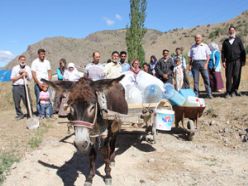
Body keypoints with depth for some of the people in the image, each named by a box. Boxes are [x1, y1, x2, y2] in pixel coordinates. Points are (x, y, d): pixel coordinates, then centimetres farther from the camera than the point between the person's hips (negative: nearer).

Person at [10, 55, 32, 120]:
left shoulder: (28, 68, 10)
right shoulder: (15, 68, 5)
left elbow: (30, 78, 5)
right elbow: (12, 78, -2)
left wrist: (26, 74, -9)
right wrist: (20, 76, -9)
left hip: (24, 86, 0)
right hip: (16, 87, 0)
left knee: (28, 101, -4)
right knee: (17, 102, 4)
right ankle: (19, 114, 20)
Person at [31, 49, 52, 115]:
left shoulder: (47, 62, 11)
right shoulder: (35, 62, 0)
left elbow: (49, 72, 10)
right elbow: (33, 74, -5)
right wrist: (39, 83, -11)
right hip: (38, 84, -3)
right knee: (39, 99, -2)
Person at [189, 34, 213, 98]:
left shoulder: (205, 46, 13)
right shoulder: (192, 47, 18)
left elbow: (208, 56, 8)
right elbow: (190, 57, 17)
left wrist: (206, 64, -6)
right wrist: (190, 65, 5)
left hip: (203, 62, -1)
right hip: (195, 63, 2)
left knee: (206, 78, -6)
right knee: (195, 80, 0)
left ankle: (209, 94, -3)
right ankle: (196, 94, 5)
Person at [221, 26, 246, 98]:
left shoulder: (238, 40, 12)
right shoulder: (225, 41, 15)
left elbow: (243, 50, 9)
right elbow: (223, 52, 10)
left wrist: (243, 60, 2)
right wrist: (223, 61, -1)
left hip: (237, 60, -1)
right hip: (229, 61, 1)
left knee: (236, 76, -7)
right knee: (228, 77, -2)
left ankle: (234, 90, 4)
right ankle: (228, 92, 3)